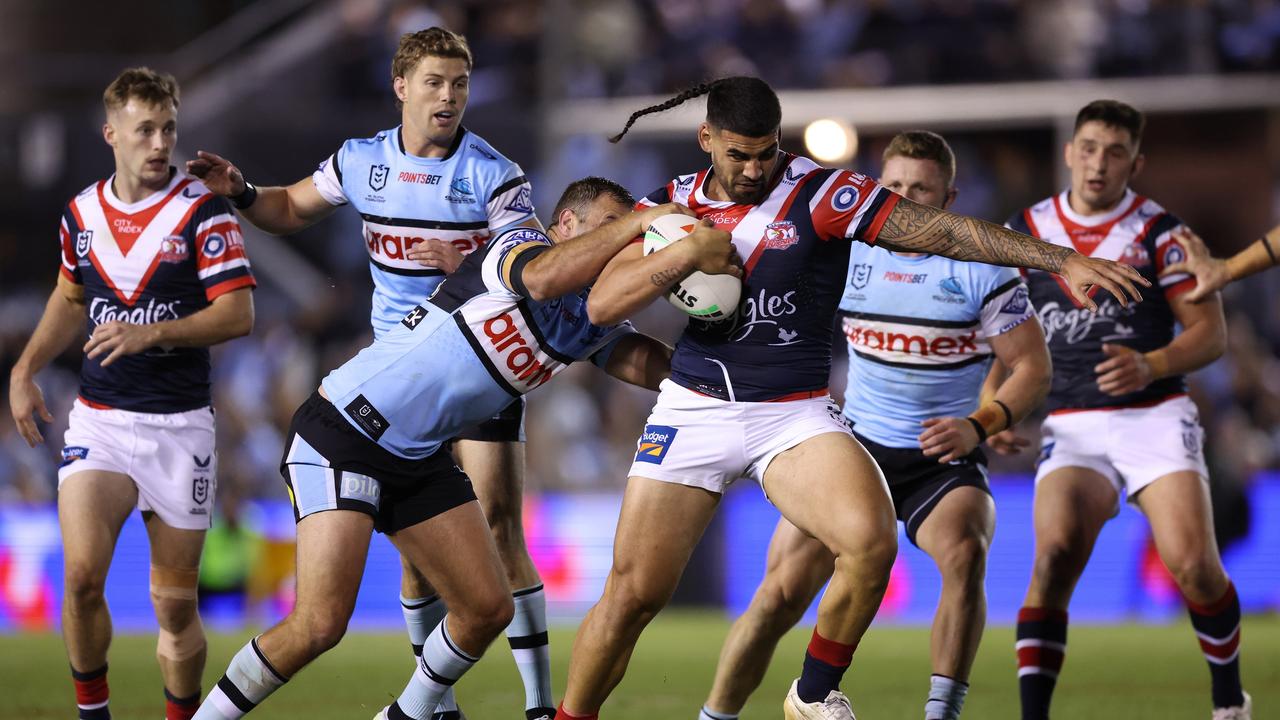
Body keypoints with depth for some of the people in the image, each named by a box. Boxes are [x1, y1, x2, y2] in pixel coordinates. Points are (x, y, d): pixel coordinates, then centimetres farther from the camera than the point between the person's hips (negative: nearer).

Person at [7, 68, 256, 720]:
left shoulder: (202, 211, -7)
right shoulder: (81, 213, 6)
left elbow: (238, 314, -13)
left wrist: (152, 332, -23)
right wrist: (26, 369, 13)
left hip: (180, 426, -2)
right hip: (100, 419, 2)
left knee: (176, 603, 1)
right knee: (81, 574, -17)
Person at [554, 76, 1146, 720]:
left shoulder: (820, 193, -6)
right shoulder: (671, 204, 4)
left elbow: (946, 232, -10)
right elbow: (603, 303, -3)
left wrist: (1061, 261, -16)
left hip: (796, 413, -1)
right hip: (693, 411, 1)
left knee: (871, 541, -27)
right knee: (632, 595, -5)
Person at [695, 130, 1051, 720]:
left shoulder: (981, 269, -6)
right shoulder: (844, 255, 2)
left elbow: (1033, 368, -4)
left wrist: (978, 426, -19)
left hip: (944, 458, -2)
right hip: (857, 445, 2)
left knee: (963, 551, -33)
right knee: (782, 593, -9)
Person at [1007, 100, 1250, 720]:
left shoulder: (1160, 232, -1)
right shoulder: (1024, 232, 7)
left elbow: (1211, 332, -3)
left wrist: (1150, 366, -20)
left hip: (1154, 416, -1)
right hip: (1071, 428, 1)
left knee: (1192, 564, -15)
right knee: (1054, 555, -23)